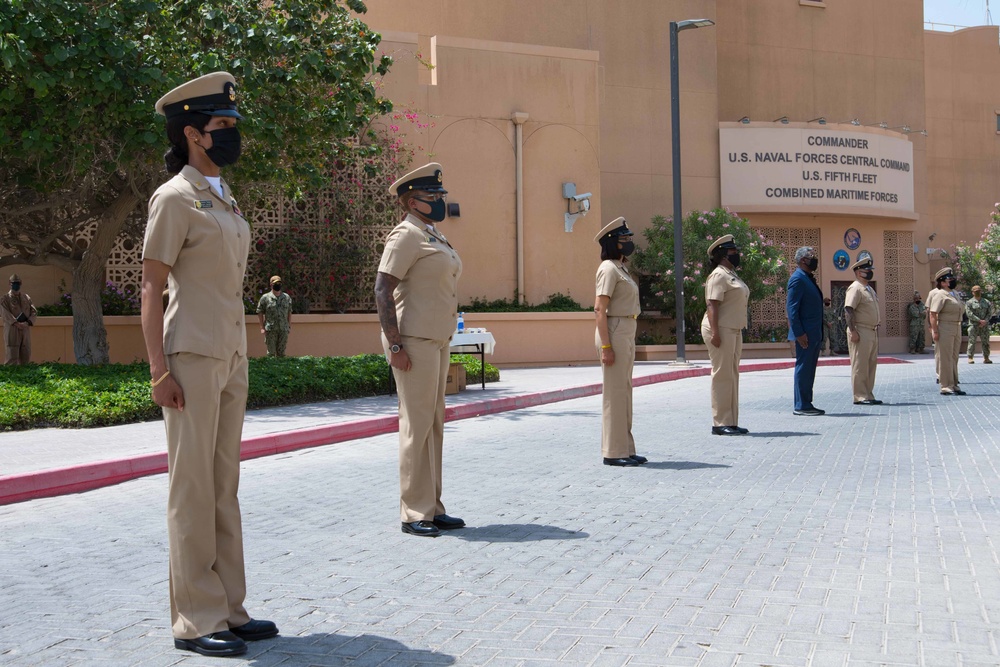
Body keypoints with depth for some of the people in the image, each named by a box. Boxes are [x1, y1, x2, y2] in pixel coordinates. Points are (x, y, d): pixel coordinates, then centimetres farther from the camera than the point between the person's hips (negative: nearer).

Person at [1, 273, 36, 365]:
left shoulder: (27, 298, 15)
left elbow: (34, 312, 10)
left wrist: (28, 323, -10)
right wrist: (17, 324, -22)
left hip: (25, 331, 4)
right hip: (12, 331, -4)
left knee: (25, 357, 4)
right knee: (12, 358, -9)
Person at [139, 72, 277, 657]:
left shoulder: (226, 200, 17)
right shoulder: (175, 198, -7)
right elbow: (150, 288, -11)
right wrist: (159, 370, -17)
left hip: (231, 357, 8)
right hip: (192, 358, -8)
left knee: (224, 485, 11)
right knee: (193, 488, -3)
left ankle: (229, 609, 19)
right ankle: (196, 621, 4)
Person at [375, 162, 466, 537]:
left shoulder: (433, 235, 19)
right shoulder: (407, 235, -10)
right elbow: (382, 289, -17)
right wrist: (394, 344, -21)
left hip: (437, 340, 10)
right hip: (415, 341, -10)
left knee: (434, 424, 11)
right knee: (417, 425, -6)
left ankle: (432, 508, 18)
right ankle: (414, 514, 0)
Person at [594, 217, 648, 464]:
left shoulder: (620, 268, 18)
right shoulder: (608, 269, -12)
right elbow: (599, 309, -18)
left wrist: (628, 341, 17)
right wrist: (606, 346, -23)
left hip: (627, 332, 10)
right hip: (614, 332, -10)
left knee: (624, 390, 13)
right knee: (615, 392, -5)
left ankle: (625, 449, 20)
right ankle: (614, 452, 0)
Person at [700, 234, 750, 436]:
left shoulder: (731, 275, 20)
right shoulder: (719, 275, -11)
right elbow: (712, 305, -19)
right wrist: (715, 333, -26)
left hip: (733, 331, 10)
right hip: (721, 330, -10)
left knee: (732, 375, 11)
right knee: (722, 375, -9)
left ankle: (731, 422, 15)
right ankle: (720, 423, -7)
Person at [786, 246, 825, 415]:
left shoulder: (808, 279, 18)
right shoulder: (797, 279, -12)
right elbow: (791, 308, -18)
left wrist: (820, 334, 18)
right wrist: (799, 333, -22)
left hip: (814, 334, 10)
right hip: (805, 334, -10)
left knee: (809, 369, 11)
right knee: (803, 368, -6)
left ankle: (806, 404, 16)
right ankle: (801, 406, -2)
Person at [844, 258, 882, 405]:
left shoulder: (869, 289, 18)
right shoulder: (855, 288, -12)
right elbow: (848, 310, -20)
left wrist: (876, 330, 20)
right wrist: (853, 331, -25)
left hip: (872, 332, 10)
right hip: (861, 333, -10)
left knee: (871, 365, 11)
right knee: (860, 366, -7)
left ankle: (868, 395, 17)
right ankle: (860, 396, -4)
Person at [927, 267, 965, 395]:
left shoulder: (955, 294, 16)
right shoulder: (940, 294, -11)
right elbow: (932, 313, -18)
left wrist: (959, 329, 18)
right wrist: (934, 331, -23)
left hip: (956, 329, 9)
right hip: (944, 329, -9)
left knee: (954, 358, 12)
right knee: (945, 358, -6)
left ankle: (954, 385, 19)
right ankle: (946, 386, -3)